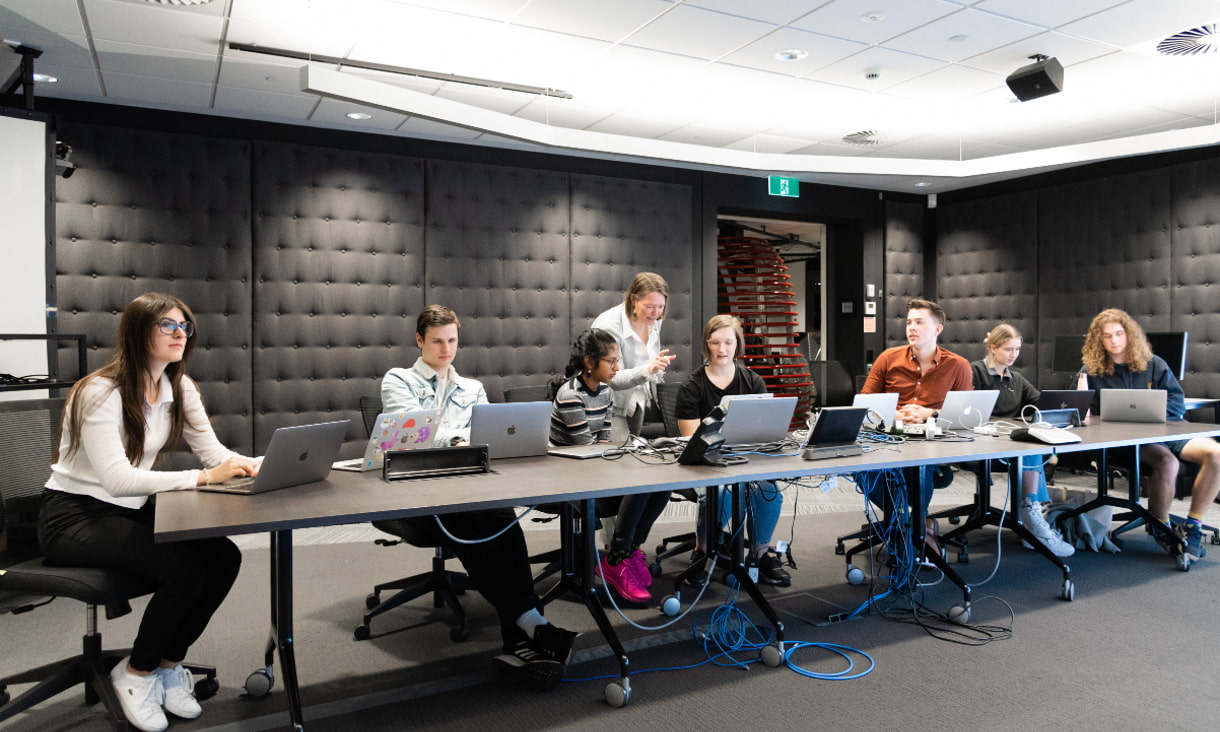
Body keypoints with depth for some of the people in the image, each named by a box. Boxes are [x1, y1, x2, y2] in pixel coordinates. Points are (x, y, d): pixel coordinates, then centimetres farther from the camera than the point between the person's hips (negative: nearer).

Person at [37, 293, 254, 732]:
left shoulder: (178, 388, 2)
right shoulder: (101, 392, -21)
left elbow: (212, 450, -3)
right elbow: (117, 479, -30)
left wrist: (245, 465, -26)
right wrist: (203, 477, -38)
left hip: (132, 511, 7)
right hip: (74, 516, -7)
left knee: (224, 558, -16)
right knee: (184, 571, -27)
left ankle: (168, 663, 6)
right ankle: (136, 674, 0)